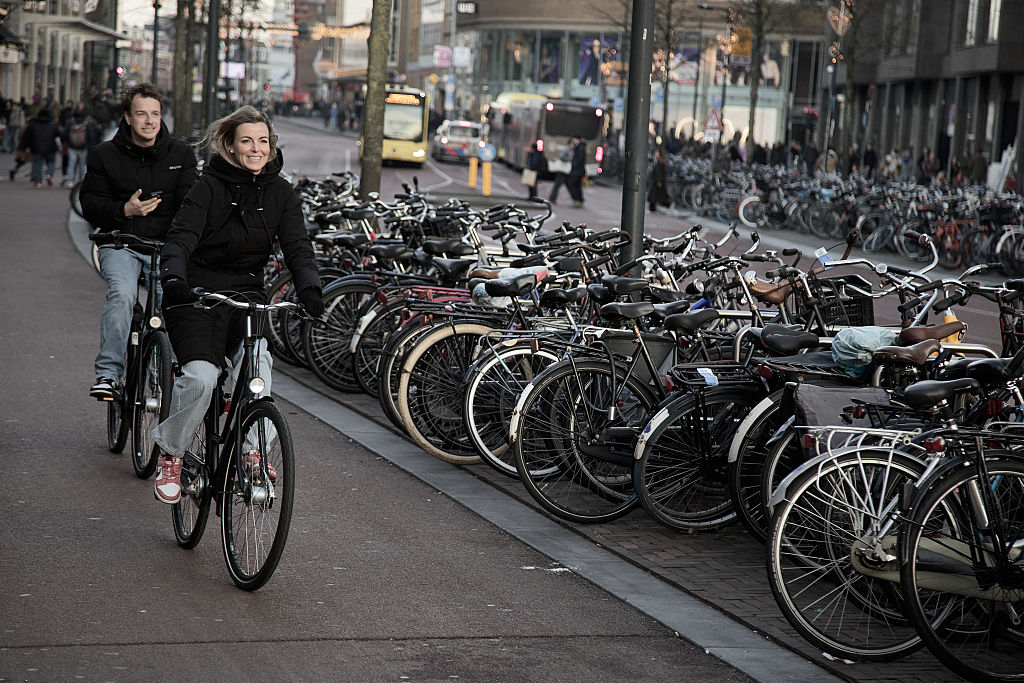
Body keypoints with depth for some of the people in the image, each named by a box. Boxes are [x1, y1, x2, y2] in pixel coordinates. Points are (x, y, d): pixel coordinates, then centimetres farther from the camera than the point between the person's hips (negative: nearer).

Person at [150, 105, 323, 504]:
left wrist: (309, 289, -24)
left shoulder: (280, 193, 5)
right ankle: (170, 452, -1)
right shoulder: (210, 186, -7)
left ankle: (253, 450, -16)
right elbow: (181, 238, -17)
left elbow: (298, 247, -3)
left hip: (247, 295, 3)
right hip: (198, 295, -3)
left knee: (257, 363, -28)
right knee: (200, 376, -24)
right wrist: (173, 278, -38)